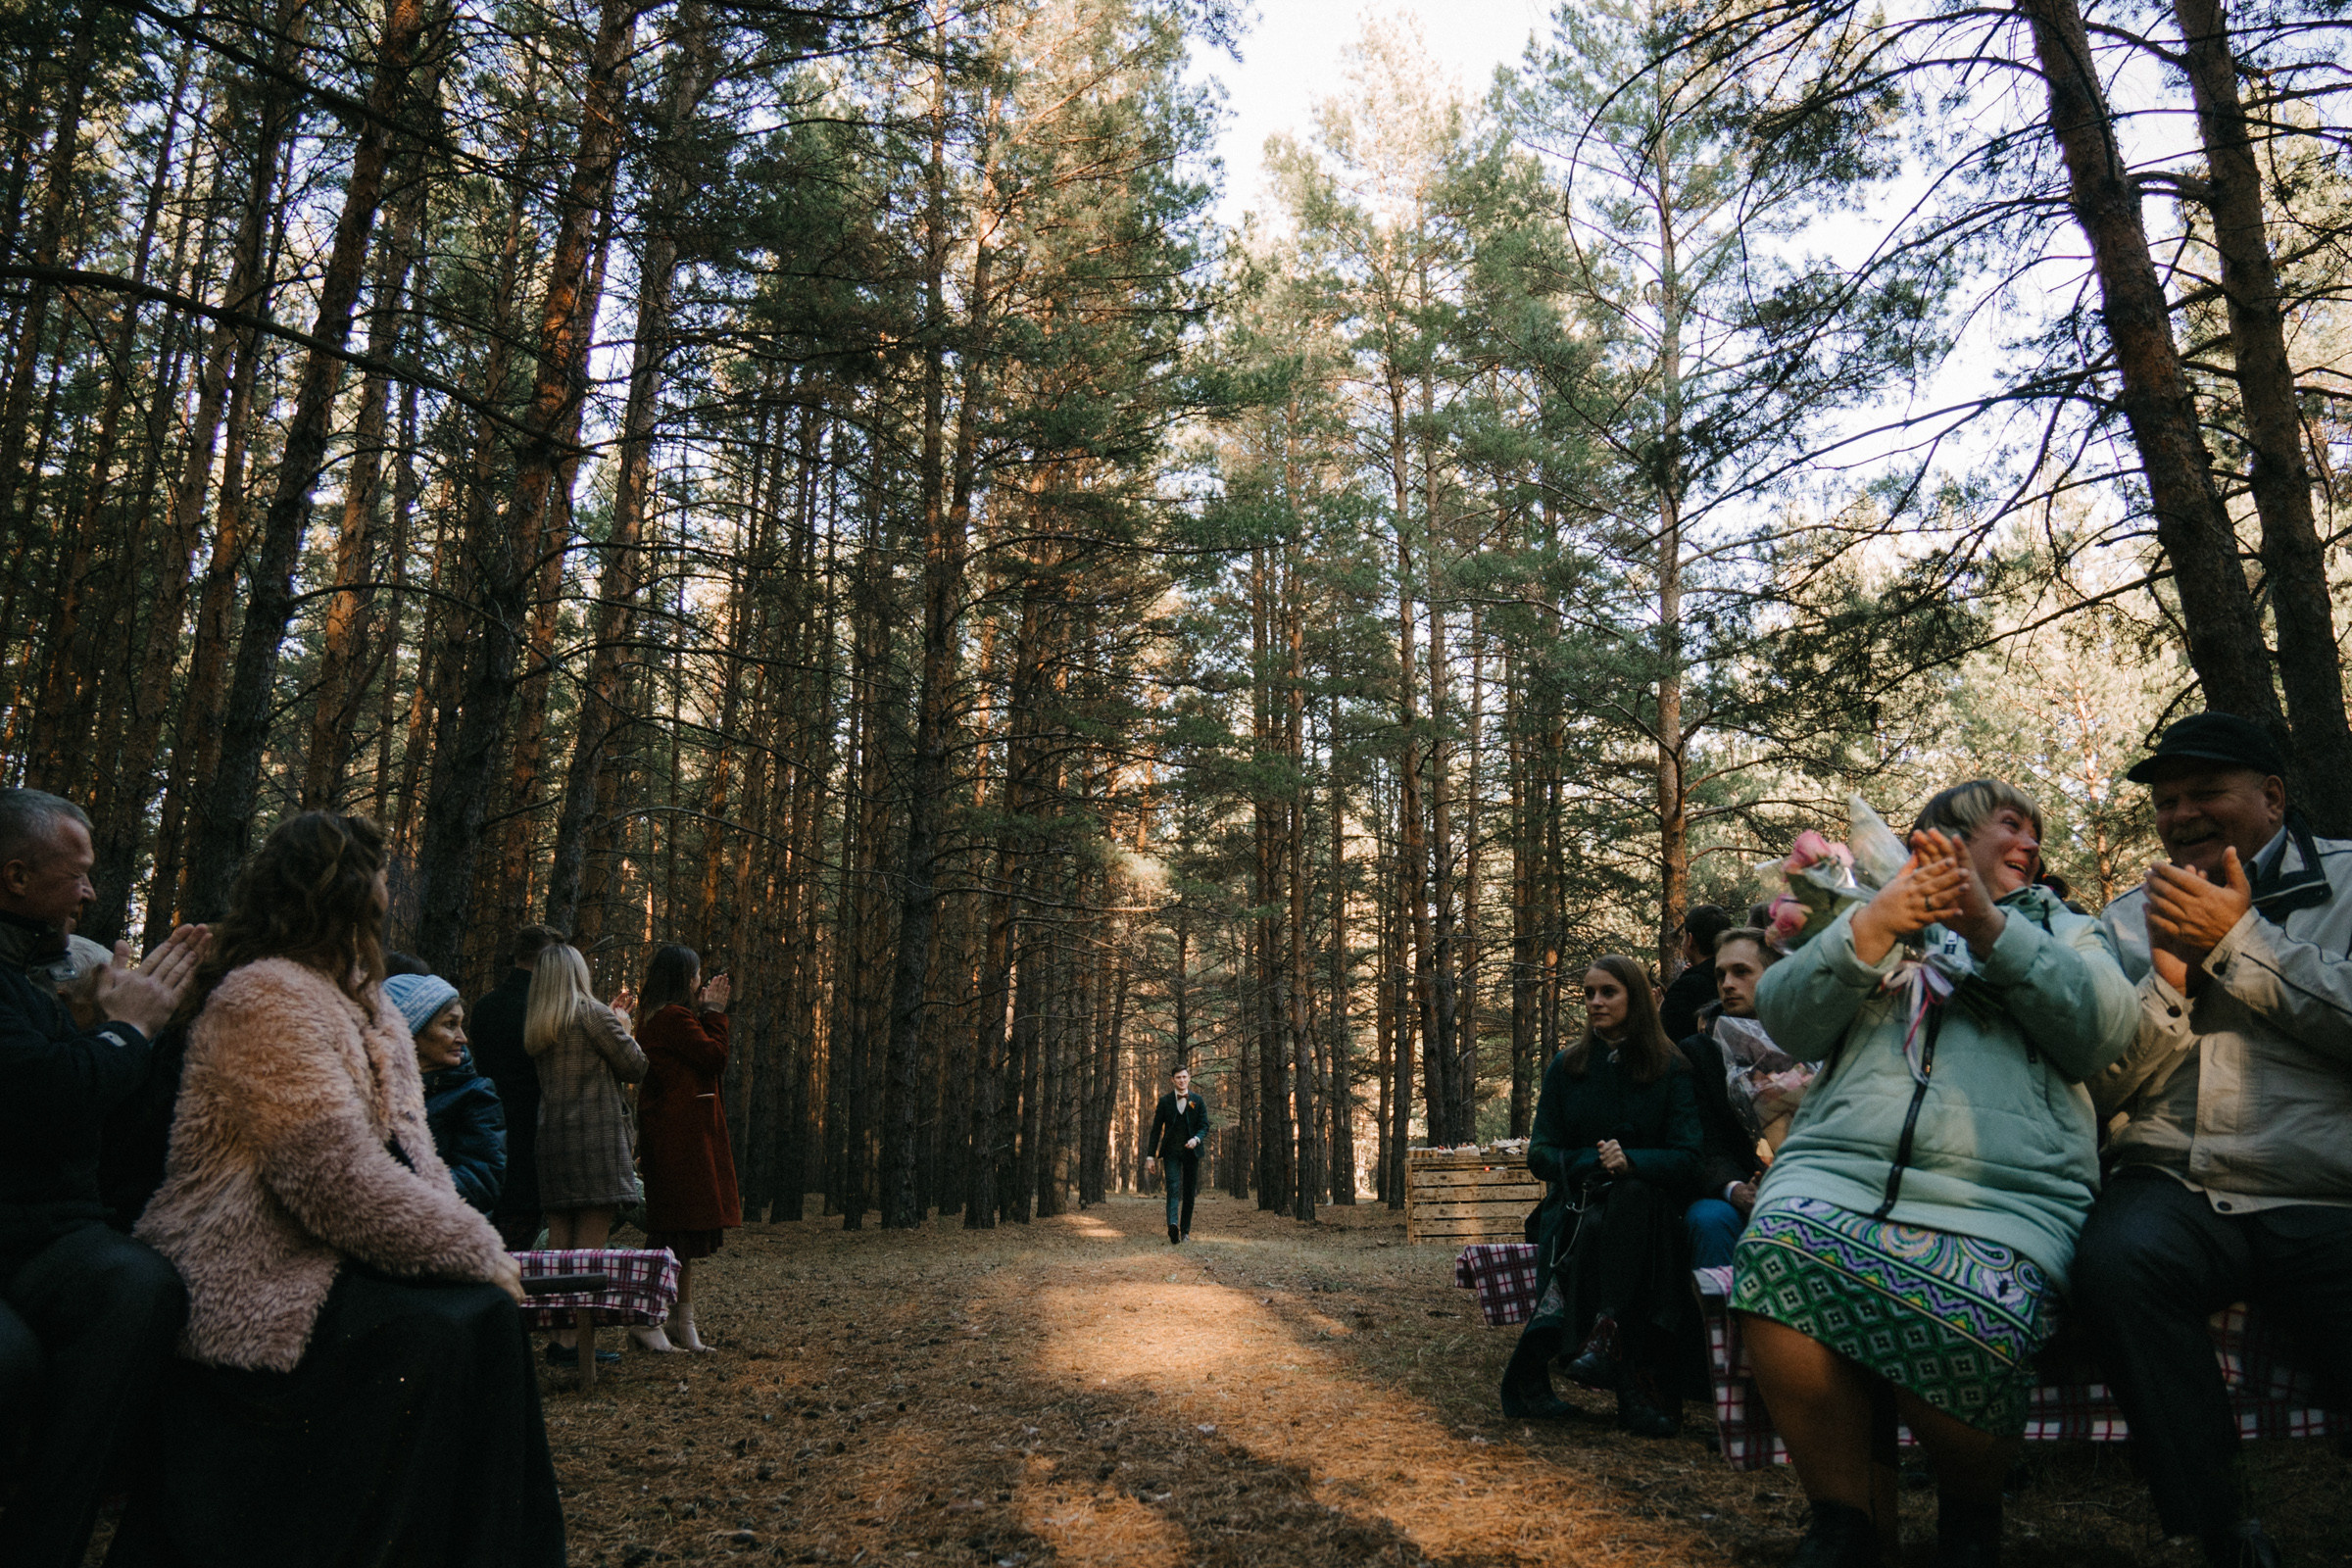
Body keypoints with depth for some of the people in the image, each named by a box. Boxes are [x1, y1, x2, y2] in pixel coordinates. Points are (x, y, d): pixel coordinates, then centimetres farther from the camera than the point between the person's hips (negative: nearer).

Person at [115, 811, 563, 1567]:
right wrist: (480, 1254, -16)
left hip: (324, 1265, 8)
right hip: (257, 1288, -8)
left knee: (484, 1314, -13)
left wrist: (476, 1246, -7)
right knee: (430, 1335, -26)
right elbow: (339, 1180, -22)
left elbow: (413, 1163, 12)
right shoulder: (267, 996, -15)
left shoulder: (367, 1011, 16)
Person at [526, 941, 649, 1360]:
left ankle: (561, 1337, 14)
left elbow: (541, 1079, 16)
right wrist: (622, 1034, 14)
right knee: (590, 1245, -4)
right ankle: (573, 1340, -5)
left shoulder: (532, 1024, 10)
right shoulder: (592, 1013, -8)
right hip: (596, 1135, -7)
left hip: (551, 1137, 7)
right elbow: (635, 1066, -6)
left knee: (560, 1242, 10)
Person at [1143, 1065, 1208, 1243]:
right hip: (1171, 1151, -1)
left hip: (1191, 1151, 2)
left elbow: (1204, 1126, 2)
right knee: (1173, 1188, -18)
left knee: (1189, 1193, 6)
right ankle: (1173, 1226, -36)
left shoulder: (1198, 1101, 7)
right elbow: (1156, 1129, 6)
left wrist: (1196, 1139, -21)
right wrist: (1150, 1155, 1)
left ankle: (1185, 1231, 15)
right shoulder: (1165, 1101, 5)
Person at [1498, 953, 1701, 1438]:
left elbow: (1685, 1159, -4)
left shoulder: (1672, 1070, 5)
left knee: (1631, 1196, -37)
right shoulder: (1566, 1068, 12)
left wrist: (1630, 1161, -25)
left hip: (1649, 1208, -1)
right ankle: (1638, 1383, -38)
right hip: (1578, 1209, 1)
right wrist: (1595, 1163, -15)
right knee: (1596, 1222, -36)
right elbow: (1539, 1152, 6)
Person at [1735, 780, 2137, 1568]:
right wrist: (1873, 926, -10)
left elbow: (2103, 1030, 4)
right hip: (1839, 1171, 1)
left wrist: (1991, 926, -9)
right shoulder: (1871, 920, 24)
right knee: (1777, 1260, -33)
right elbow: (1787, 1021, 6)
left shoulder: (2066, 931, 26)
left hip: (2005, 1198, 0)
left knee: (1964, 1332, -33)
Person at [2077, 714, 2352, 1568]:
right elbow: (2102, 1089, 10)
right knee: (2116, 1260, -31)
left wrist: (2241, 939, -7)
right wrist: (2169, 979, -3)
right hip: (2177, 1191, 2)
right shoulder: (2129, 918, 17)